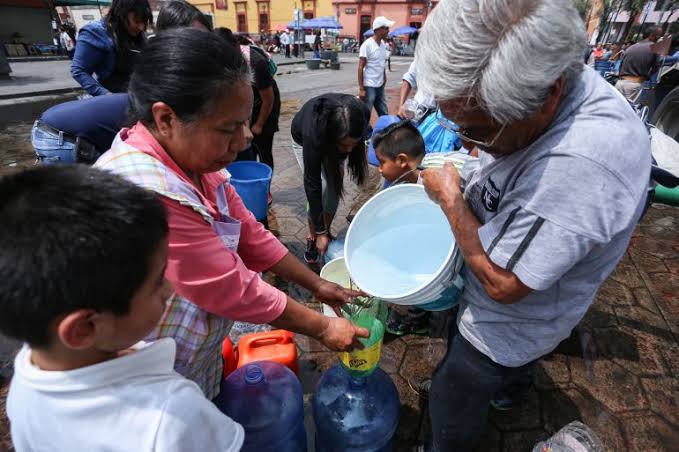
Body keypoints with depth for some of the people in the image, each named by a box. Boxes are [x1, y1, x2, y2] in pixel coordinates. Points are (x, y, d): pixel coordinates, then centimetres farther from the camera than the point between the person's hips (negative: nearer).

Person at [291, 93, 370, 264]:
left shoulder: (362, 114, -38)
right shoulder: (313, 133, -45)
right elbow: (312, 184, -37)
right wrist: (319, 233, -32)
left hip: (333, 136, 3)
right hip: (304, 140, -3)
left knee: (334, 188, -8)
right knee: (320, 189, -17)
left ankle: (327, 231, 14)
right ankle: (312, 237, 4)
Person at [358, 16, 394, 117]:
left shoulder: (383, 44, 10)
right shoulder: (367, 44, -12)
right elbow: (360, 67, -13)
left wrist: (384, 77, 10)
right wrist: (361, 88, -17)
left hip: (380, 86, 7)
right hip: (369, 86, -7)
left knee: (384, 114, 12)